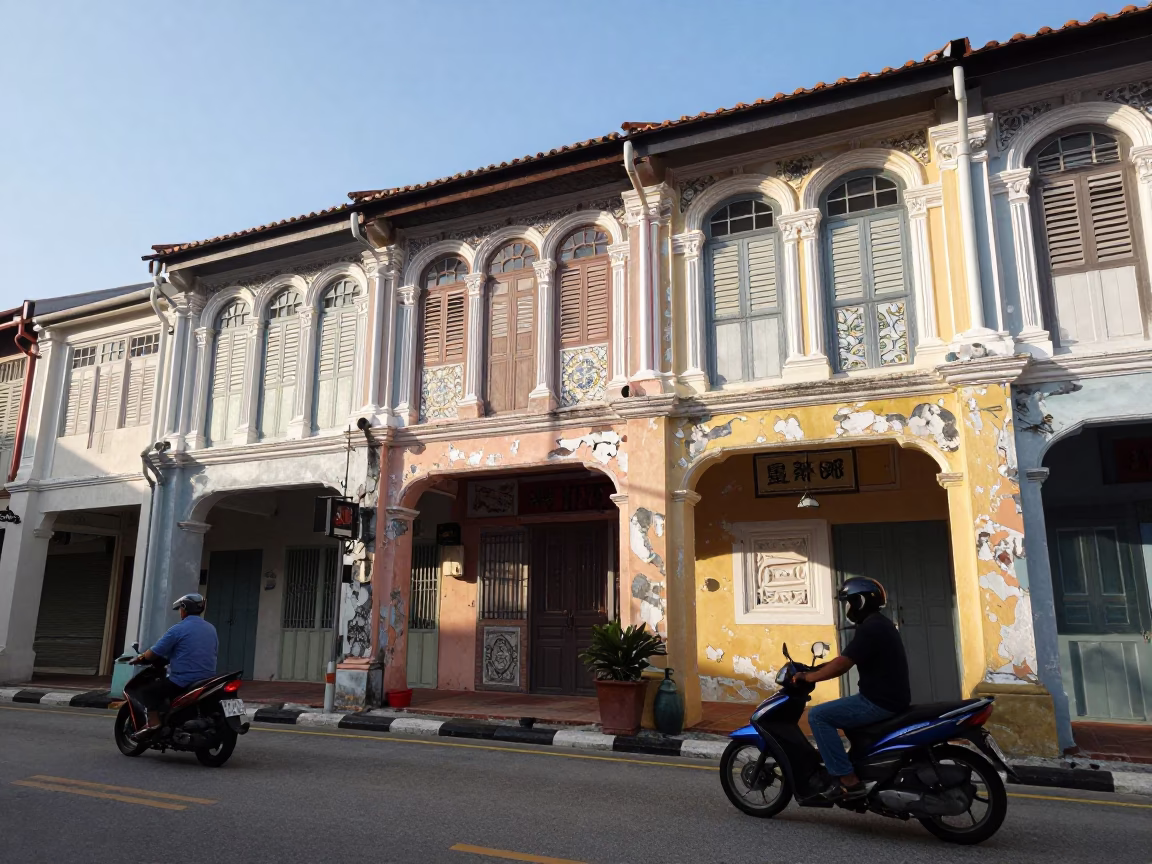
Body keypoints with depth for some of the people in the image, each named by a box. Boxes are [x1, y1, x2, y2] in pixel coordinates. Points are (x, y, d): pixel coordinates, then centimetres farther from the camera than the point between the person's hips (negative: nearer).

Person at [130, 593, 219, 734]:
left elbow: (154, 653, -8)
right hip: (207, 681, 7)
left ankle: (154, 724, -4)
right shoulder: (211, 629, 11)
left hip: (183, 681, -7)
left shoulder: (178, 629, -9)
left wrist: (139, 658, 13)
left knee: (148, 690, 8)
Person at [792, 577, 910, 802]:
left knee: (818, 715, -12)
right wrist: (814, 669, 16)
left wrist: (806, 677, -10)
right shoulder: (879, 624, 15)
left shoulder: (870, 628, -18)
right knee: (836, 711, 28)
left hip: (879, 702, -11)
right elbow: (846, 660, 20)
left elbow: (841, 665, -22)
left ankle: (848, 780, -13)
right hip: (889, 698, 11)